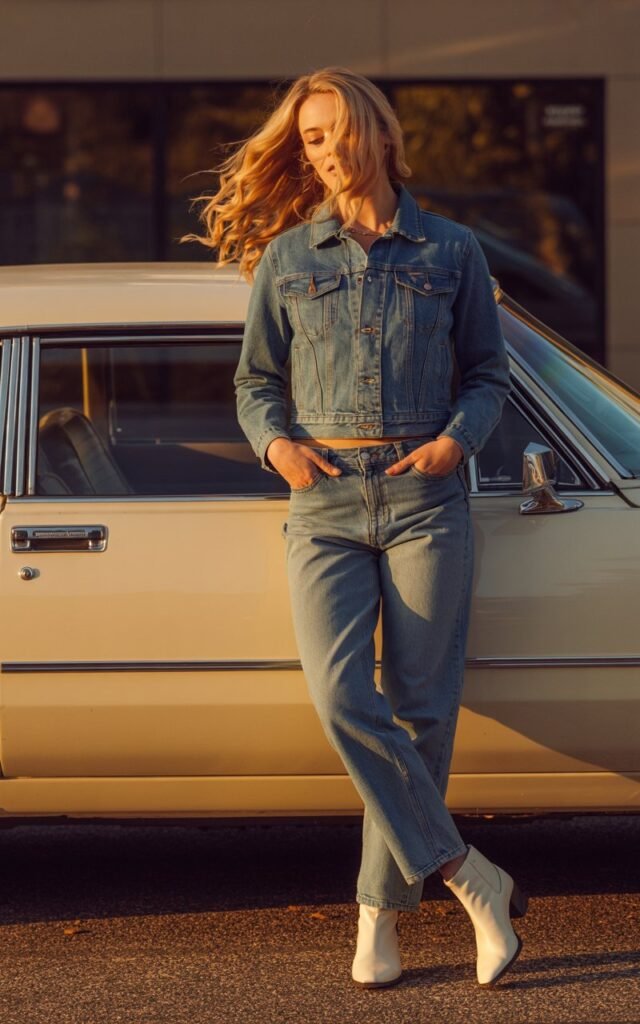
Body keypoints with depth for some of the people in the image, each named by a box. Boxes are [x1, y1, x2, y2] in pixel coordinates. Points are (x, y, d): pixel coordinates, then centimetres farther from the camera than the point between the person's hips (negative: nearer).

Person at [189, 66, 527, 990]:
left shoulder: (450, 251, 9)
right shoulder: (286, 258, 11)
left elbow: (488, 372, 12)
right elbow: (256, 381, 16)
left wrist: (459, 437, -8)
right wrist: (275, 443, -5)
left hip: (426, 497, 0)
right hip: (325, 502, 0)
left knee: (418, 706, -4)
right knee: (342, 697, -18)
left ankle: (382, 909, 7)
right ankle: (472, 879, -11)